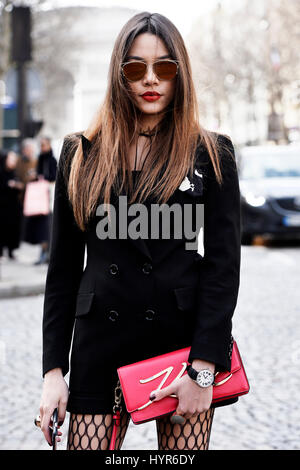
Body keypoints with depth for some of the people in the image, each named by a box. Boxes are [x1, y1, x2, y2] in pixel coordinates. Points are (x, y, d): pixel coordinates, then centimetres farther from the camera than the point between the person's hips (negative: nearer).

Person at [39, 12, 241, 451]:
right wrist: (54, 369, 2)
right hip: (100, 344, 1)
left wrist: (204, 366, -11)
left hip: (183, 338, -1)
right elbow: (63, 268, 8)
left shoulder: (212, 154, 3)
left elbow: (224, 265, -2)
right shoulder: (82, 154, 8)